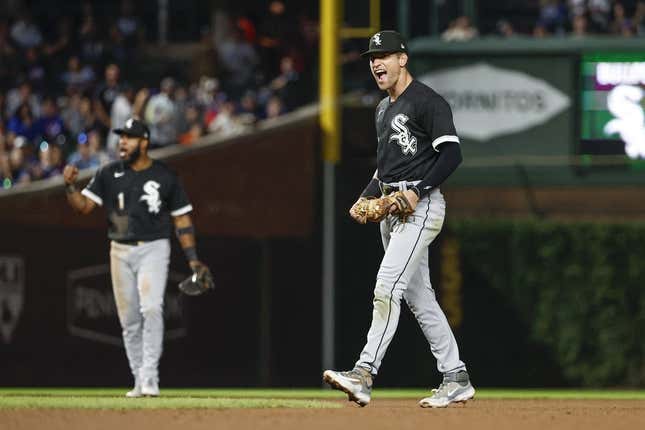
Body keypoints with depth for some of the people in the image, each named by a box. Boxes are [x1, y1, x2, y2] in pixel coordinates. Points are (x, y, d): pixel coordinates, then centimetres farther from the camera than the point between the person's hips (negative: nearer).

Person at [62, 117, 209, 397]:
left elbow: (181, 218, 4)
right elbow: (84, 206, 0)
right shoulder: (109, 174, 5)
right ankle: (139, 382, 13)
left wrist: (192, 258, -2)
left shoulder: (165, 177, 0)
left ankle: (149, 377, -21)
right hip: (120, 252, 3)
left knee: (151, 309, -20)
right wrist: (70, 186, -20)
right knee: (129, 319, 5)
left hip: (153, 250, -3)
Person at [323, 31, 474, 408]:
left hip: (420, 206, -10)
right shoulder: (384, 109, 20)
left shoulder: (427, 102, -9)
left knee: (387, 287, -19)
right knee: (419, 296, 10)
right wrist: (365, 199, 15)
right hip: (390, 207, 10)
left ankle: (364, 375, -27)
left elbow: (451, 153, -17)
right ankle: (456, 380, 15)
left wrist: (418, 190, -24)